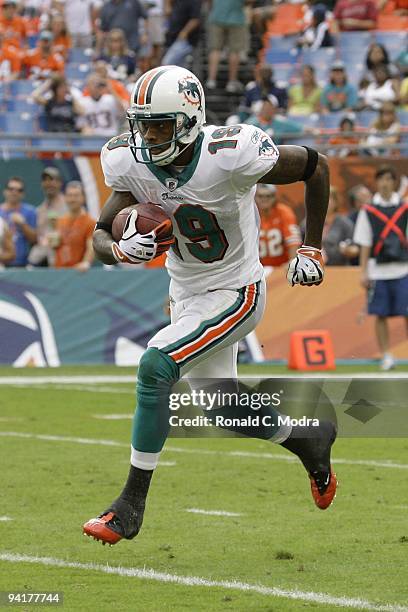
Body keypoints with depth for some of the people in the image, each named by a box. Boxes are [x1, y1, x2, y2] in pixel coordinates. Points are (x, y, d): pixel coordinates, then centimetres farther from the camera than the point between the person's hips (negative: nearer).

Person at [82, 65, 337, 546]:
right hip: (186, 293, 7)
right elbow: (100, 235, -11)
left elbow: (316, 167, -13)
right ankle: (308, 439, 46)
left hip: (235, 294, -7)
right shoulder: (131, 162, -14)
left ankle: (131, 504, -16)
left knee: (155, 367, -24)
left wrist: (311, 250, -8)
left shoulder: (230, 155, -28)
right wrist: (120, 249, -35)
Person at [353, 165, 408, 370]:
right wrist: (364, 272, 0)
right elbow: (364, 244, 5)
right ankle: (386, 356, 9)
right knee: (380, 315, 1)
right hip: (378, 271, 0)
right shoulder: (368, 211, 5)